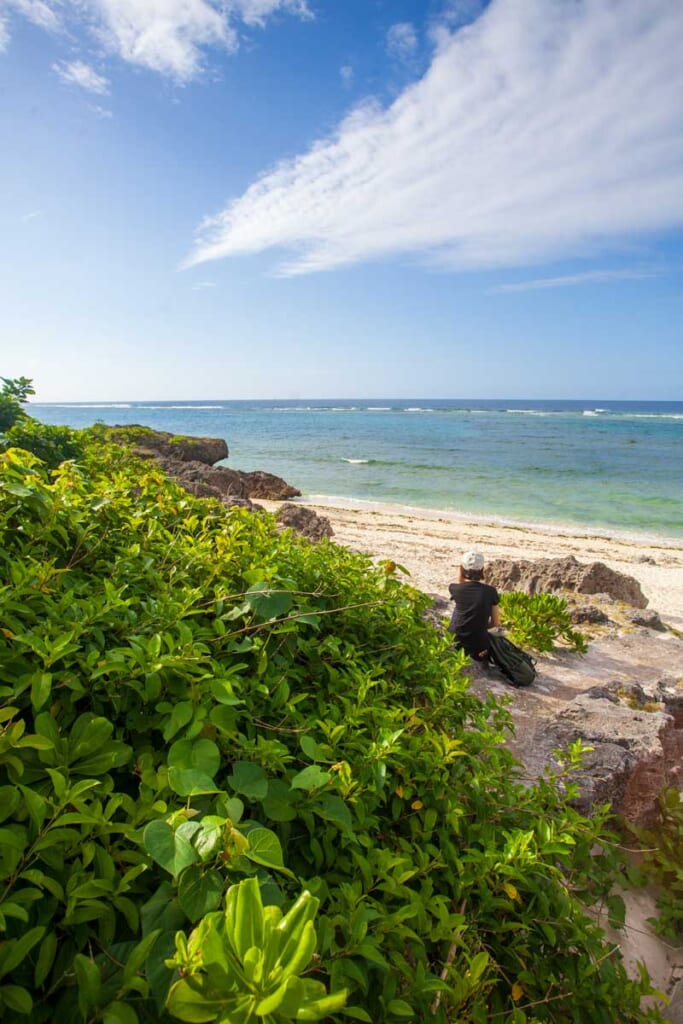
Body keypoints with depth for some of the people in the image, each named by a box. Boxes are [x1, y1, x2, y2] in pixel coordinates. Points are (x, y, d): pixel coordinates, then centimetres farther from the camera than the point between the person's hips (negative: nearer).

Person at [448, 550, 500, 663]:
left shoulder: (455, 589, -8)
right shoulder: (490, 591, -8)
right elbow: (496, 623, -1)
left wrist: (461, 572, 6)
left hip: (454, 643, 0)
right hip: (478, 647, 1)